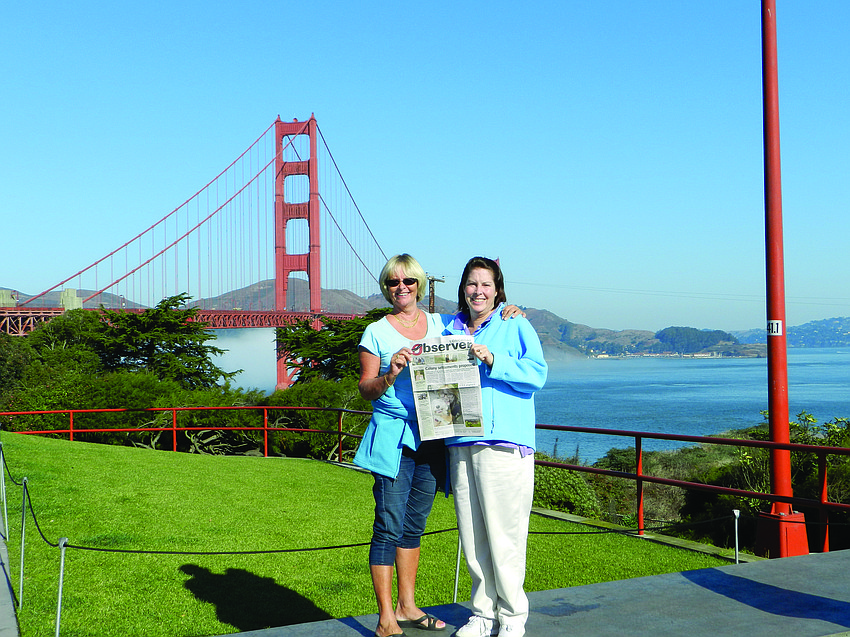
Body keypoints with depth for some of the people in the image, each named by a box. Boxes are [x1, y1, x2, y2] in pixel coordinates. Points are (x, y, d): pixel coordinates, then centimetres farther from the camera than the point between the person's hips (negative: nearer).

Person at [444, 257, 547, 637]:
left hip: (504, 442, -4)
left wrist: (493, 360, -16)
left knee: (504, 534, -4)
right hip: (460, 444, 5)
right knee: (472, 535, 7)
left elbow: (537, 374, -7)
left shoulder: (515, 326, 5)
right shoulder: (450, 330, 19)